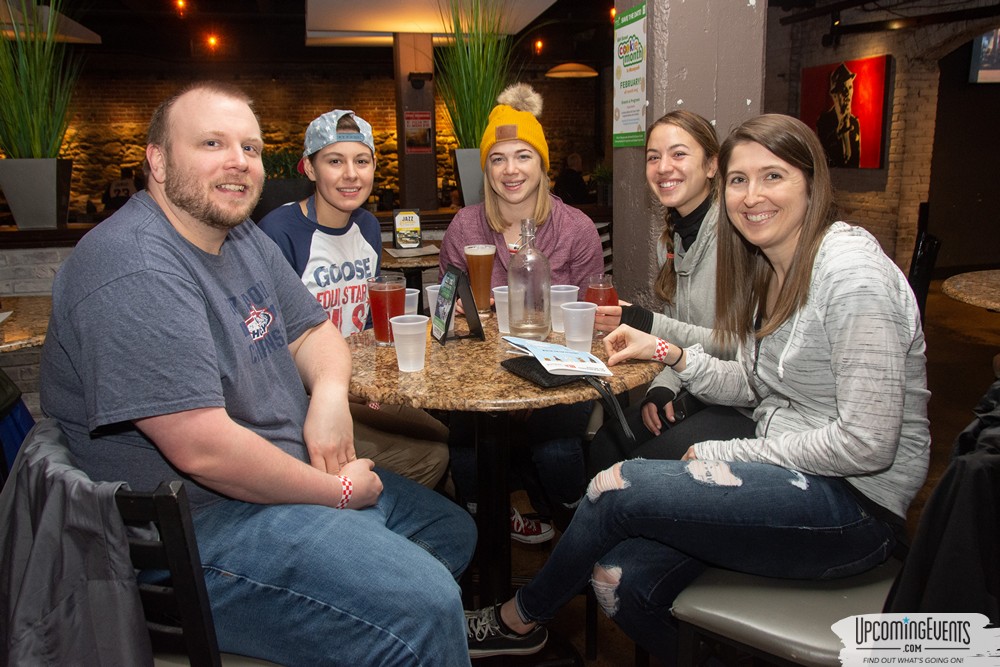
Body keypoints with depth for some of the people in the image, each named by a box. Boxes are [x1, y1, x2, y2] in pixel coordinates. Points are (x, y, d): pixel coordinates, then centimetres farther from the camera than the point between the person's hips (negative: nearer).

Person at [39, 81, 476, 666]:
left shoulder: (244, 238, 8)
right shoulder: (135, 272, -24)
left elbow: (312, 328, 14)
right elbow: (204, 450, -29)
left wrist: (331, 392, -10)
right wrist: (338, 491, -16)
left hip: (292, 476, 10)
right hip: (203, 522, -10)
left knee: (452, 531, 17)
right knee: (423, 607, -23)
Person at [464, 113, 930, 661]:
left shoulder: (851, 269, -19)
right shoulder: (769, 268, 9)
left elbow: (866, 443, -22)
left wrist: (722, 454, -15)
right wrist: (668, 353, 2)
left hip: (854, 503, -7)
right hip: (793, 478, 7)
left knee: (618, 486, -17)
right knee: (620, 580, -10)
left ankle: (521, 619, 9)